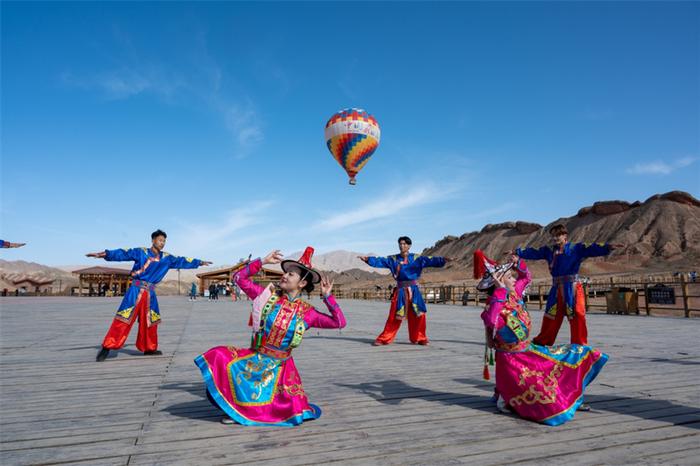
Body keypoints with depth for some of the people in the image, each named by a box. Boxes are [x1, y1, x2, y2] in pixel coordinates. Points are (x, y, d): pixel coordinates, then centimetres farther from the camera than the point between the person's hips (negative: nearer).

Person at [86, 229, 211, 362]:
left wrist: (199, 262, 20)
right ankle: (107, 347, 0)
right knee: (124, 319, -8)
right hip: (137, 289, -5)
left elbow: (181, 261, 17)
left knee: (150, 321, 12)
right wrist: (105, 253, -27)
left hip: (150, 292, 5)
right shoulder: (141, 252, -3)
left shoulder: (166, 258, 10)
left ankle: (149, 348, 24)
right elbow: (123, 254, -13)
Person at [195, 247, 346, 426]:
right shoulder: (269, 296, -6)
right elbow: (239, 278, -7)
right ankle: (235, 407, -3)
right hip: (255, 358, 1)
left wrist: (327, 296, -15)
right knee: (219, 357, -23)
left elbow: (339, 323, -10)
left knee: (294, 413, -9)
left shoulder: (306, 312, -8)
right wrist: (263, 261, -14)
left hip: (279, 366, -1)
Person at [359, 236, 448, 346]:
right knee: (394, 316, 0)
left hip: (413, 291, 1)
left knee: (418, 315, 3)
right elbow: (380, 261, -6)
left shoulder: (416, 258, 1)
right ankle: (384, 339, 9)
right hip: (400, 291, -1)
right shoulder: (393, 259, 3)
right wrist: (368, 259, -20)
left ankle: (419, 338, 21)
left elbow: (430, 261, -9)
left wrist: (443, 260, -23)